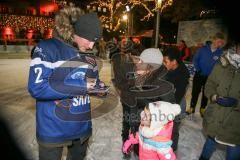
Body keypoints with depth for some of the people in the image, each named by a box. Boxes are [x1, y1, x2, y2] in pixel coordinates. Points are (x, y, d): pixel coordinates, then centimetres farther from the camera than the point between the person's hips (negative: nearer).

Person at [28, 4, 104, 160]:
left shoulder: (88, 56, 6)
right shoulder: (48, 48, -14)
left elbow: (94, 79, 15)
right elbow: (37, 87, -23)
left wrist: (99, 87, -8)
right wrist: (80, 86, -22)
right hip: (54, 130, -5)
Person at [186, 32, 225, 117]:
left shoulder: (220, 52, -7)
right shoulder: (203, 49, -10)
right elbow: (195, 59, -3)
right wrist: (198, 70, -12)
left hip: (210, 77, 1)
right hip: (199, 75, -1)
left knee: (205, 94, 15)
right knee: (195, 92, 7)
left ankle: (202, 109, 32)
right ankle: (192, 108, 24)